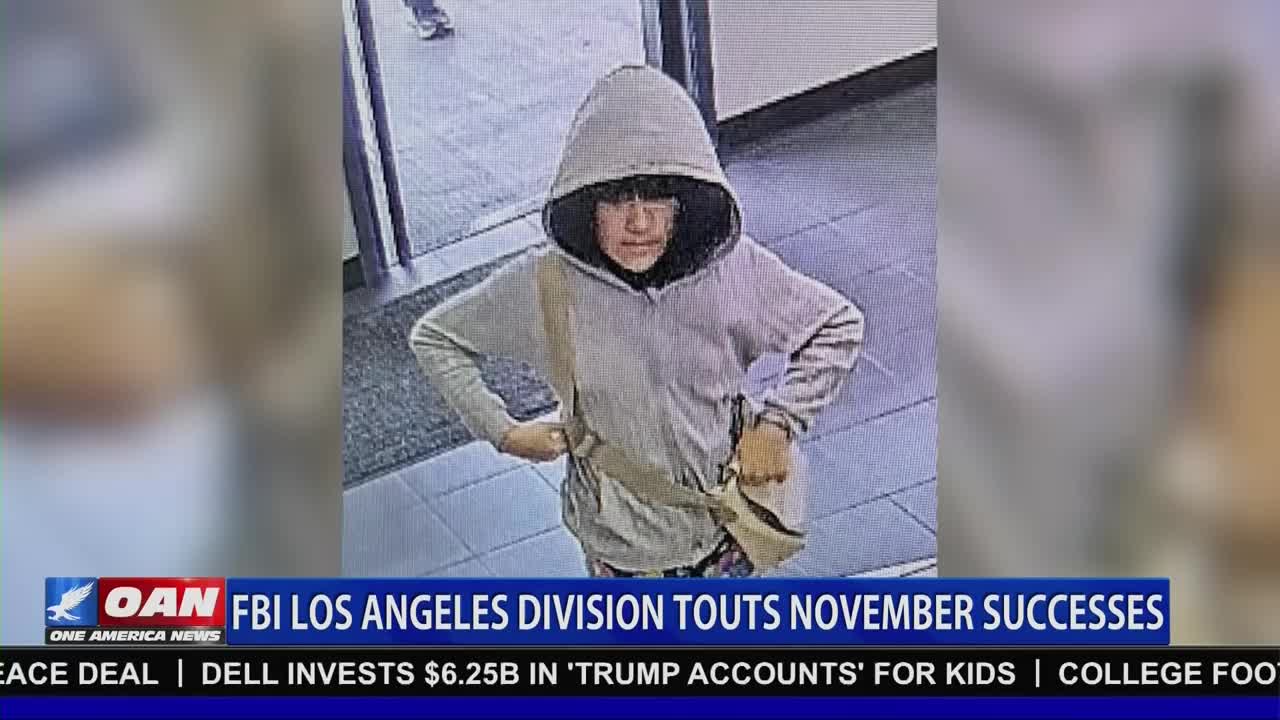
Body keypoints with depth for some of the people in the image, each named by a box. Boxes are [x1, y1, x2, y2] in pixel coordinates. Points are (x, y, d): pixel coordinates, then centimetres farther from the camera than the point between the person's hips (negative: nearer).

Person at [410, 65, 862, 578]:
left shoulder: (734, 268, -22)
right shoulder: (544, 284, -23)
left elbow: (840, 325, -6)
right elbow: (432, 337, -6)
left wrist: (779, 421, -15)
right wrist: (502, 431, -11)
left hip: (720, 528, 1)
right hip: (615, 532, 0)